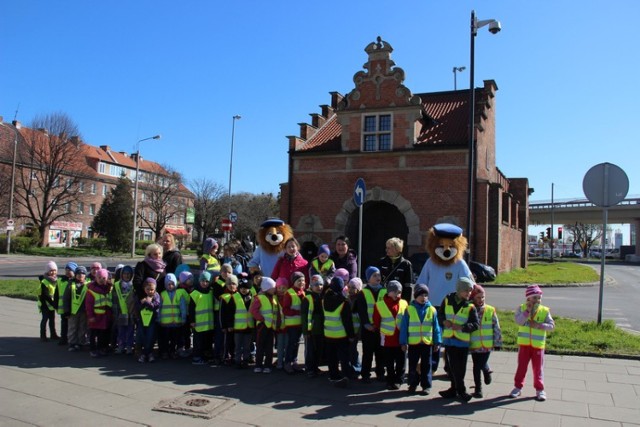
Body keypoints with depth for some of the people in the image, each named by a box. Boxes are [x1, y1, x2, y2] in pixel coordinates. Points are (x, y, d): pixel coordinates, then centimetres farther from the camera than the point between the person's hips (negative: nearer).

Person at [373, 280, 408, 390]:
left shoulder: (404, 304, -3)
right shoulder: (379, 305, -8)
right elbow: (376, 321, 4)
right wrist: (382, 330, 8)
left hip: (401, 338, 1)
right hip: (387, 338, -1)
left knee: (400, 361, 8)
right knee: (389, 363, 10)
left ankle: (398, 380, 23)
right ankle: (390, 380, 24)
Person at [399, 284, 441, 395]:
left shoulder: (432, 310, 0)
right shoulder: (409, 309, -5)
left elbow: (436, 327, 4)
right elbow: (404, 327, -2)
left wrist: (437, 341, 1)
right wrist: (403, 342, -4)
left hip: (427, 343, 1)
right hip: (413, 343, -1)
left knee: (426, 365, 10)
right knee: (413, 365, 10)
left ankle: (426, 385, 20)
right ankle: (413, 384, 23)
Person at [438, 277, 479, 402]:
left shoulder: (470, 306, -7)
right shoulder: (447, 300, 1)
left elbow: (475, 324, -8)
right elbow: (440, 314, 11)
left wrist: (461, 327, -21)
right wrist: (444, 321, -10)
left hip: (462, 340, -3)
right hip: (448, 339, 3)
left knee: (460, 368, 1)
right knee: (452, 366, 9)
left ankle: (457, 389, 15)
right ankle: (459, 389, 23)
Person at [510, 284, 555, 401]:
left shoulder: (545, 310, -2)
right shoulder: (522, 308, -3)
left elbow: (551, 325, -7)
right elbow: (518, 321, -18)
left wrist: (539, 325, -20)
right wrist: (527, 311, -23)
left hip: (538, 344, 0)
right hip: (524, 343, 0)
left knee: (538, 368, 7)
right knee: (521, 366, 10)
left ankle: (540, 389, 20)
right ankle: (518, 387, 22)